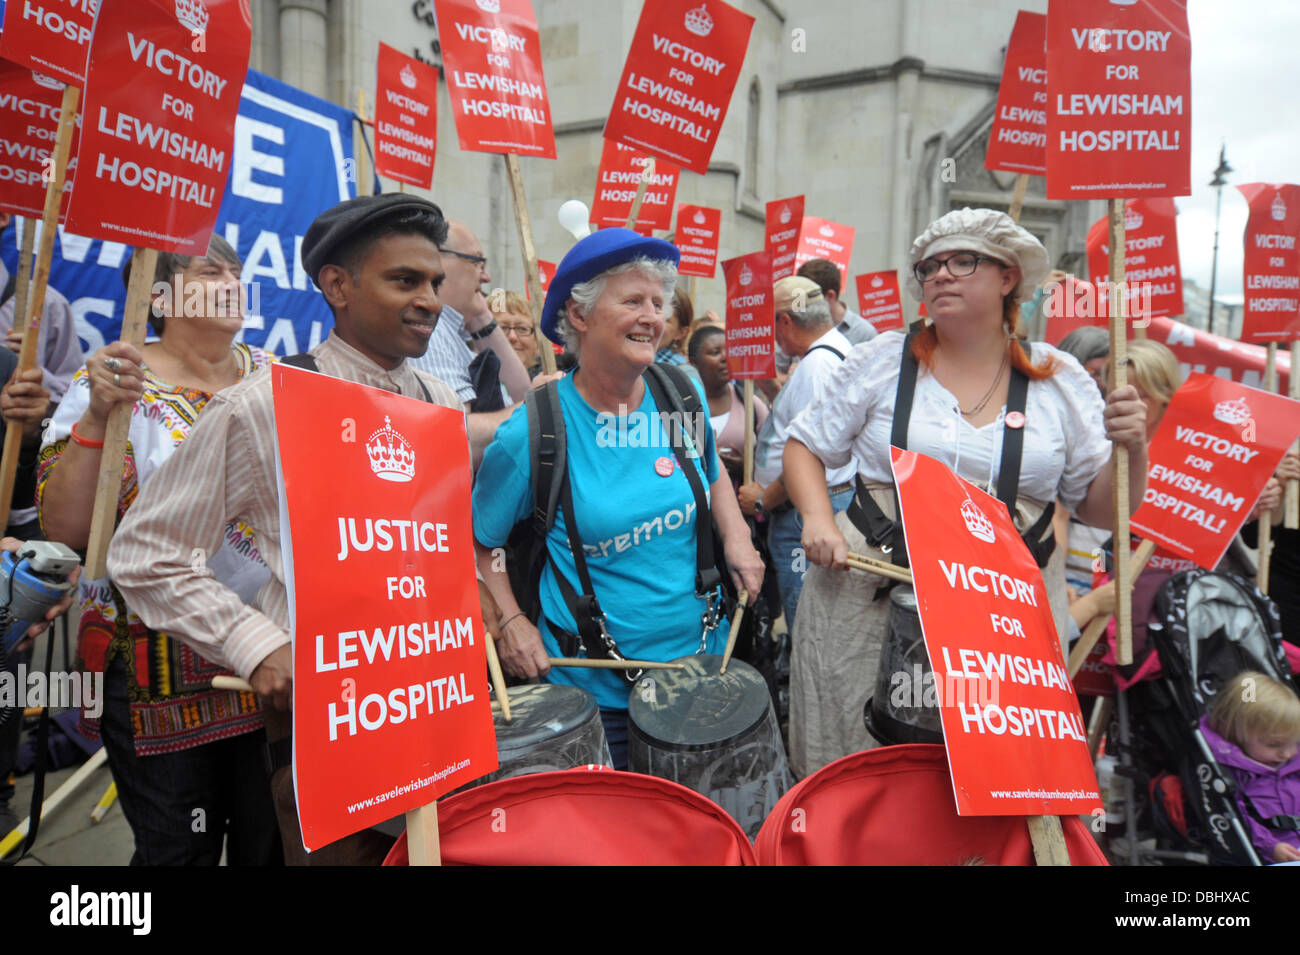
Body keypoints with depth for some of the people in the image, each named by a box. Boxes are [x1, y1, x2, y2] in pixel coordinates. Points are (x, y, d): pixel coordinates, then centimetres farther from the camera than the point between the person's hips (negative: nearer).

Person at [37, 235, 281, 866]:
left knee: (274, 842, 15)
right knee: (179, 849, 12)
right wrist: (96, 419, -25)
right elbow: (66, 529, -15)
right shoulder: (115, 385, -6)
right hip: (164, 667, -3)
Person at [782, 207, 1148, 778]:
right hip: (871, 593, -1)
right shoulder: (883, 360, 3)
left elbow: (1102, 509, 8)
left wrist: (1132, 449, -11)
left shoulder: (1059, 380, 5)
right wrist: (818, 519, -9)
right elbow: (805, 446, 8)